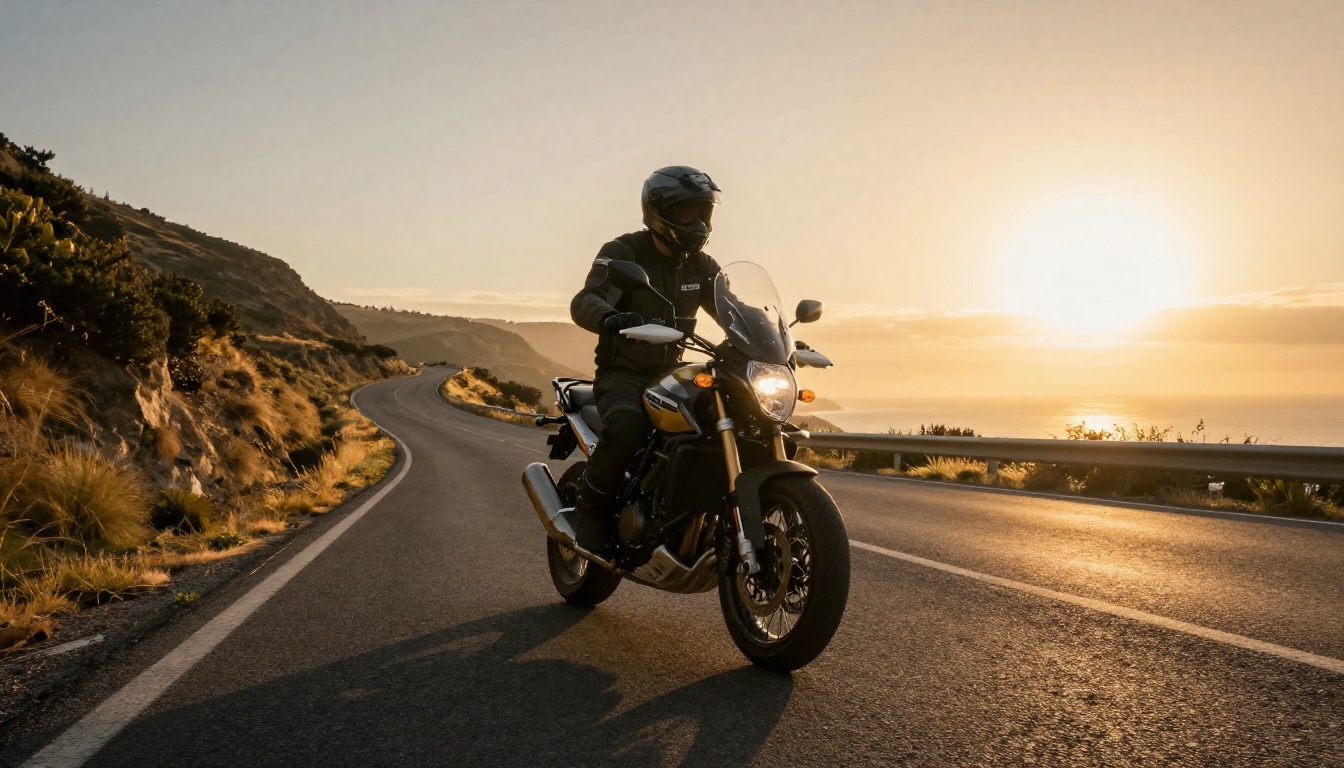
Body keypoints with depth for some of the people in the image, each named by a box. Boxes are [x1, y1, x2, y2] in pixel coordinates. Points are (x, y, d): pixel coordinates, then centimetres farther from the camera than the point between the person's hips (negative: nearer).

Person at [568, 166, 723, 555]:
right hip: (623, 374, -6)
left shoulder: (702, 267, 10)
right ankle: (593, 506, -11)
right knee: (627, 428, -37)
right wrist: (611, 318, -49)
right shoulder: (622, 253, -9)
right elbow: (584, 302, -25)